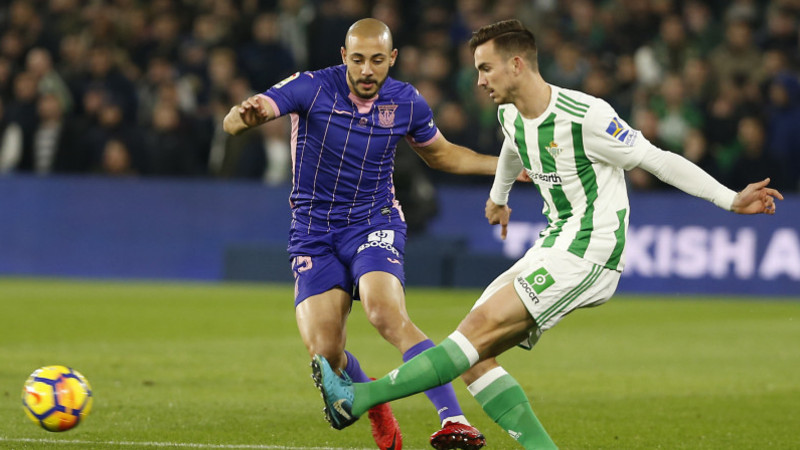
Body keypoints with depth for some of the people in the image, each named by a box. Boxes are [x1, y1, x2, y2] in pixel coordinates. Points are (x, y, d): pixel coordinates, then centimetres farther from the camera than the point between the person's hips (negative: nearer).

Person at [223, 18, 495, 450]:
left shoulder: (406, 102, -3)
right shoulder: (311, 88, -13)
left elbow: (441, 154, 19)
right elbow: (232, 121, -25)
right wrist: (246, 115, -50)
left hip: (374, 224, 0)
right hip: (314, 232, 1)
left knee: (386, 314, -30)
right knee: (324, 352, -10)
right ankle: (377, 411, 23)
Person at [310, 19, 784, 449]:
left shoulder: (586, 116, -16)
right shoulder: (510, 115, 9)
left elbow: (657, 160, -11)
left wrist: (731, 200, -13)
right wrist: (498, 196, 53)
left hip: (589, 254, -9)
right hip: (553, 247, 9)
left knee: (481, 328, -20)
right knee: (473, 355, -3)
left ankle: (356, 398, -26)